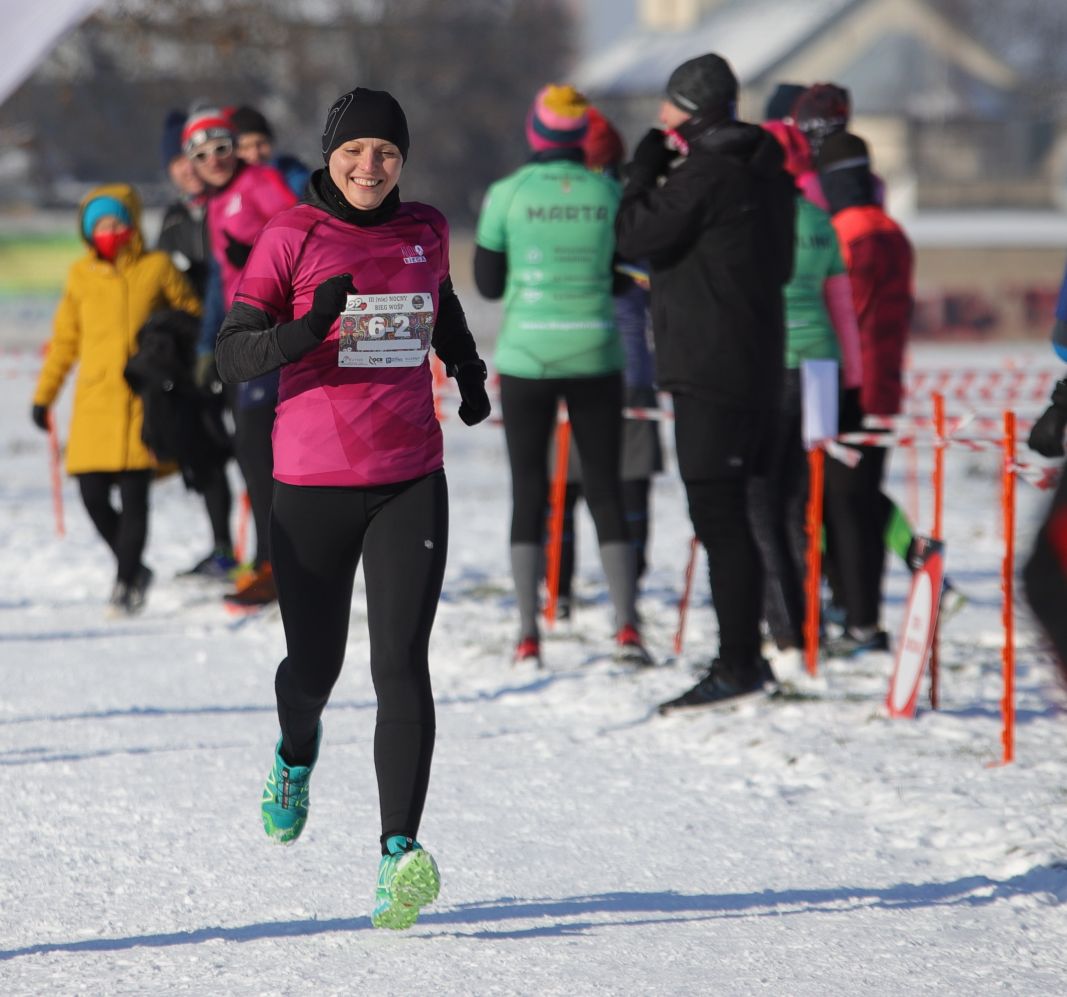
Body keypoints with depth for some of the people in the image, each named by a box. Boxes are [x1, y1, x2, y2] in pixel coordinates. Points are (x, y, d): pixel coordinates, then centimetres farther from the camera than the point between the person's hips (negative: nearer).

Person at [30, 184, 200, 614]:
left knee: (133, 495, -8)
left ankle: (126, 580, 3)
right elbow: (65, 339, 17)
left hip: (143, 398, -3)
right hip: (95, 398, 3)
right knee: (94, 496, -2)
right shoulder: (81, 276, 10)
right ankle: (133, 568, 19)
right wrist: (44, 395, 17)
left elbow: (193, 317, 13)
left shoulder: (157, 268, 2)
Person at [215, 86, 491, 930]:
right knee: (314, 668, 10)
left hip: (411, 482, 1)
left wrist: (468, 368, 28)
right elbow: (232, 355, -9)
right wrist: (307, 330, -25)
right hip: (313, 485, -1)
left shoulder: (425, 230, 7)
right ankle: (298, 752, 47)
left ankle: (401, 849, -20)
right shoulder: (293, 237, -4)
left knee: (401, 662, -13)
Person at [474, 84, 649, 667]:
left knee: (529, 491, 7)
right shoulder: (609, 193, -1)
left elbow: (489, 285, 2)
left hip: (526, 356, -1)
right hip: (595, 356, 1)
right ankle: (627, 625, -1)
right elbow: (625, 275, 6)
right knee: (605, 490, 8)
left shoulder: (507, 194, -5)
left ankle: (528, 634, 3)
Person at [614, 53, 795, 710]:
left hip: (710, 368, -10)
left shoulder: (704, 174, -15)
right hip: (757, 365, 10)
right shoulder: (762, 169, 14)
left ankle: (738, 663, -10)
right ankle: (745, 656, 19)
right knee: (730, 514, 14)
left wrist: (643, 172, 1)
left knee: (718, 514, -9)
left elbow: (636, 238, -12)